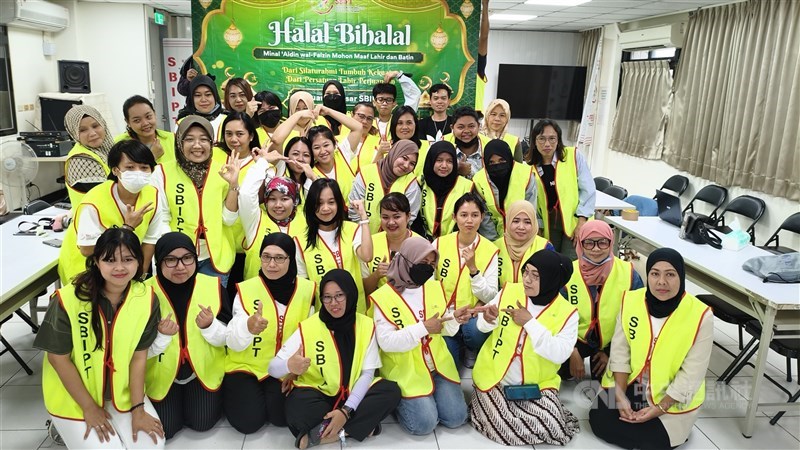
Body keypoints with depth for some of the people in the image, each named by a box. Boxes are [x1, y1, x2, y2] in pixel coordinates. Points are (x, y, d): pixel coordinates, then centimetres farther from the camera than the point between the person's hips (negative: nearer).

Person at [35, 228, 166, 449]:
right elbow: (58, 358, -14)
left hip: (123, 391, 3)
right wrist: (90, 408, -11)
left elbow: (139, 356, -8)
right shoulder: (68, 299, -24)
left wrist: (138, 409, -11)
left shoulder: (146, 298, -14)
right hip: (73, 396, -3)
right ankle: (67, 426, 16)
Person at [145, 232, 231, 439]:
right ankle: (174, 397, 23)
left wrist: (209, 326, -26)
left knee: (202, 422, -9)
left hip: (204, 369, 0)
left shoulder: (213, 287, -12)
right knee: (164, 429, -8)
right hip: (162, 372, 0)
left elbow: (226, 339, -6)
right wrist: (161, 335, -31)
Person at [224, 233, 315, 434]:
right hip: (246, 366, -1)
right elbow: (233, 344, -21)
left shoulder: (306, 289, -8)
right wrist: (248, 327, -43)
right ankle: (231, 392, 16)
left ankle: (271, 394, 16)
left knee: (281, 417, -17)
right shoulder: (246, 289, -13)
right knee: (249, 420, -16)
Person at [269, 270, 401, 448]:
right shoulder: (308, 327, -11)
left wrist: (346, 410, -21)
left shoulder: (366, 325, -5)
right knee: (297, 408, -35)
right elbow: (273, 367, -14)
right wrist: (289, 366, -39)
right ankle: (362, 425, -15)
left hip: (353, 395, 3)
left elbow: (367, 373, -6)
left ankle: (319, 435, -22)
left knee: (391, 391, -25)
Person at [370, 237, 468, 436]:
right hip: (405, 370, -5)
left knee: (456, 417, -4)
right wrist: (423, 328, -25)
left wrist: (454, 318, -14)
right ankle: (399, 399, 14)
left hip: (437, 365, 5)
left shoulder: (434, 287, 3)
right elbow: (386, 342, -22)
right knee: (424, 423, -15)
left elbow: (444, 330, 8)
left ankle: (426, 397, 23)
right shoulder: (384, 297, -14)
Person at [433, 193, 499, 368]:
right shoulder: (440, 243, -3)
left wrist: (473, 268, -23)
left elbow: (491, 297, -10)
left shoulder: (490, 250, -5)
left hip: (474, 316, 0)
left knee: (473, 329, -34)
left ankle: (471, 352, 3)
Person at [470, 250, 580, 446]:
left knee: (552, 429, -18)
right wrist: (488, 319, -22)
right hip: (496, 379, 0)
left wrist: (530, 323, -23)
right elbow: (483, 327, 2)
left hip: (538, 385, 0)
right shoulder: (509, 291, -4)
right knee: (505, 427, -18)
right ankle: (487, 402, 13)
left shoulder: (566, 312, -9)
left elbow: (559, 354, -20)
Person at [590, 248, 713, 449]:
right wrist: (620, 395, -13)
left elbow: (691, 375, -16)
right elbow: (620, 352, -5)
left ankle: (668, 430, 14)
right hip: (630, 385, 3)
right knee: (599, 419, -11)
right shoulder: (631, 300, -10)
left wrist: (659, 408, -19)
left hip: (673, 398, -3)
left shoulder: (700, 316, -20)